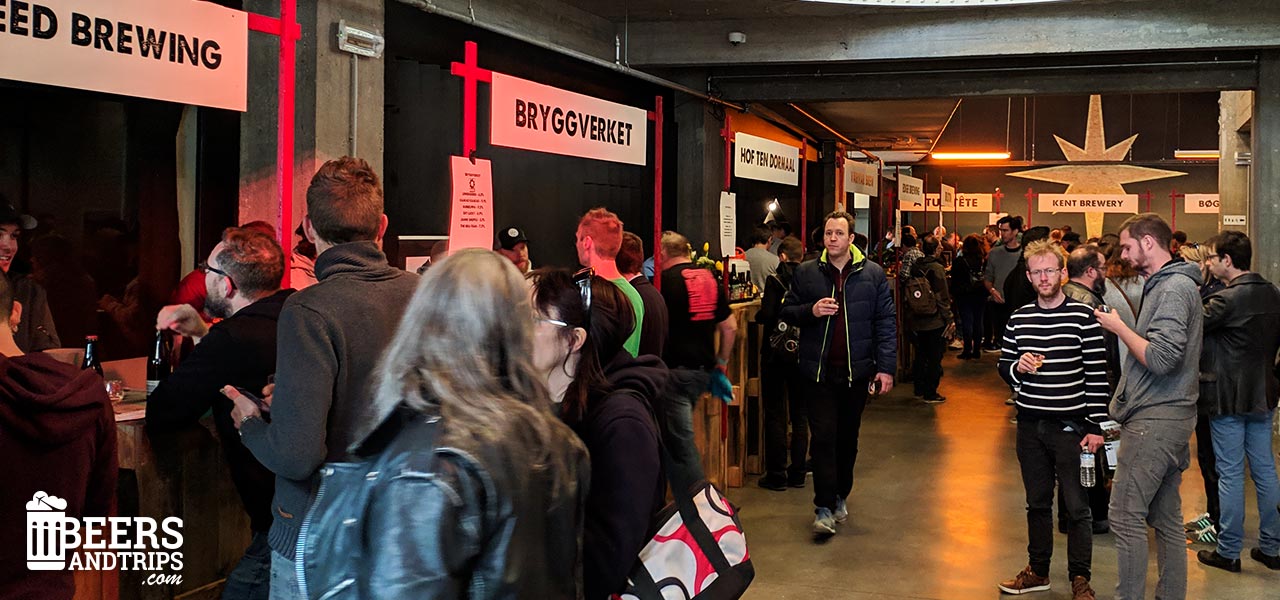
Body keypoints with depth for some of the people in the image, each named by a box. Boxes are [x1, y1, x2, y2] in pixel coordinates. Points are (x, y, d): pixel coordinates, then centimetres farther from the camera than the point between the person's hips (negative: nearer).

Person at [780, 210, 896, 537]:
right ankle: (824, 507, -3)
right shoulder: (805, 273, 3)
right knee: (823, 437, -6)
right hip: (818, 370, -1)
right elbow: (787, 311, 9)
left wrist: (886, 366, -5)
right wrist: (811, 311, -13)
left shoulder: (873, 274, 2)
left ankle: (840, 497, 29)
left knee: (848, 437, 13)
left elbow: (886, 322, 2)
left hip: (857, 370, 1)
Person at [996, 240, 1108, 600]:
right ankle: (1038, 571, 28)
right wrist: (1017, 367, -11)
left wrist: (1095, 426, -9)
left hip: (1070, 425, -4)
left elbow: (1097, 375, -7)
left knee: (1077, 506, 1)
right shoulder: (1019, 319, 6)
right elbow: (1003, 365, 13)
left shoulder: (1083, 316, -7)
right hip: (1030, 425, 4)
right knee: (1037, 502, 15)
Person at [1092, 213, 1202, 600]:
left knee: (1126, 516, -7)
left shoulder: (1174, 288, -14)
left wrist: (1119, 327, -11)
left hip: (1155, 420, -10)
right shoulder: (1169, 284, 17)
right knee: (1166, 518, 14)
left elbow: (1160, 358, -24)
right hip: (1171, 416, 10)